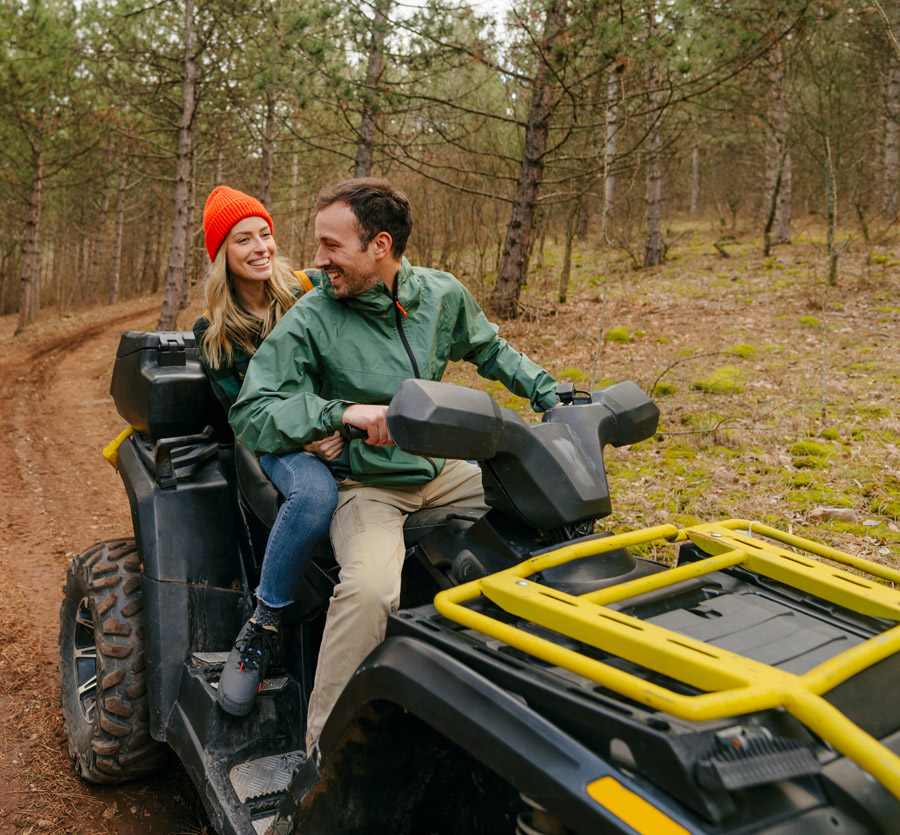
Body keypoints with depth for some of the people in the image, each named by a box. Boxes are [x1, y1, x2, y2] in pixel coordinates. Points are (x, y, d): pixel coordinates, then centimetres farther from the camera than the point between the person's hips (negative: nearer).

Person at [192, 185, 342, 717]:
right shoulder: (214, 333, 5)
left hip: (344, 424, 2)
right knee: (314, 492, -41)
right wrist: (301, 436, -18)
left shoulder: (310, 292, 4)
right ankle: (264, 626, -25)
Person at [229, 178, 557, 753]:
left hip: (441, 472, 5)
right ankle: (325, 744, -15)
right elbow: (251, 414, -16)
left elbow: (492, 351, 19)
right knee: (370, 588, -35)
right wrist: (344, 412, -28)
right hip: (366, 485, -5)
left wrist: (549, 395, 5)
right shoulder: (310, 321, -12)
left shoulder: (442, 294, 1)